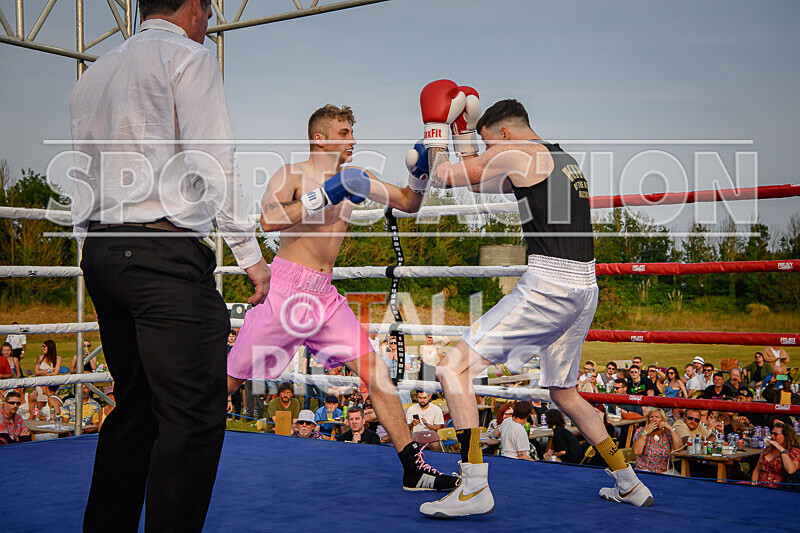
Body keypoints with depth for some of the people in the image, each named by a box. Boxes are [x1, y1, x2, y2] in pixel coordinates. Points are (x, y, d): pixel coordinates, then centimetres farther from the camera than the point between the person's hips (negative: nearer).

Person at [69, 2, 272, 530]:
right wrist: (250, 253, -7)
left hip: (101, 252, 9)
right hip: (165, 252, -8)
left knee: (135, 406, 14)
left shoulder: (93, 74, 22)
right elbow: (212, 162, -9)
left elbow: (84, 179, 20)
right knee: (194, 416, -8)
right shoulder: (189, 55, 0)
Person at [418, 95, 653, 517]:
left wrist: (436, 125, 17)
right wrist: (464, 129, 32)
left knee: (454, 367, -8)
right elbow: (476, 179, 31)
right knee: (564, 392, 25)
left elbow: (442, 177, 3)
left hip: (548, 286, -9)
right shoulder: (564, 159, 23)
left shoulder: (515, 153, -2)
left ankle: (474, 489, -13)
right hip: (584, 288, 9)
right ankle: (629, 485, 30)